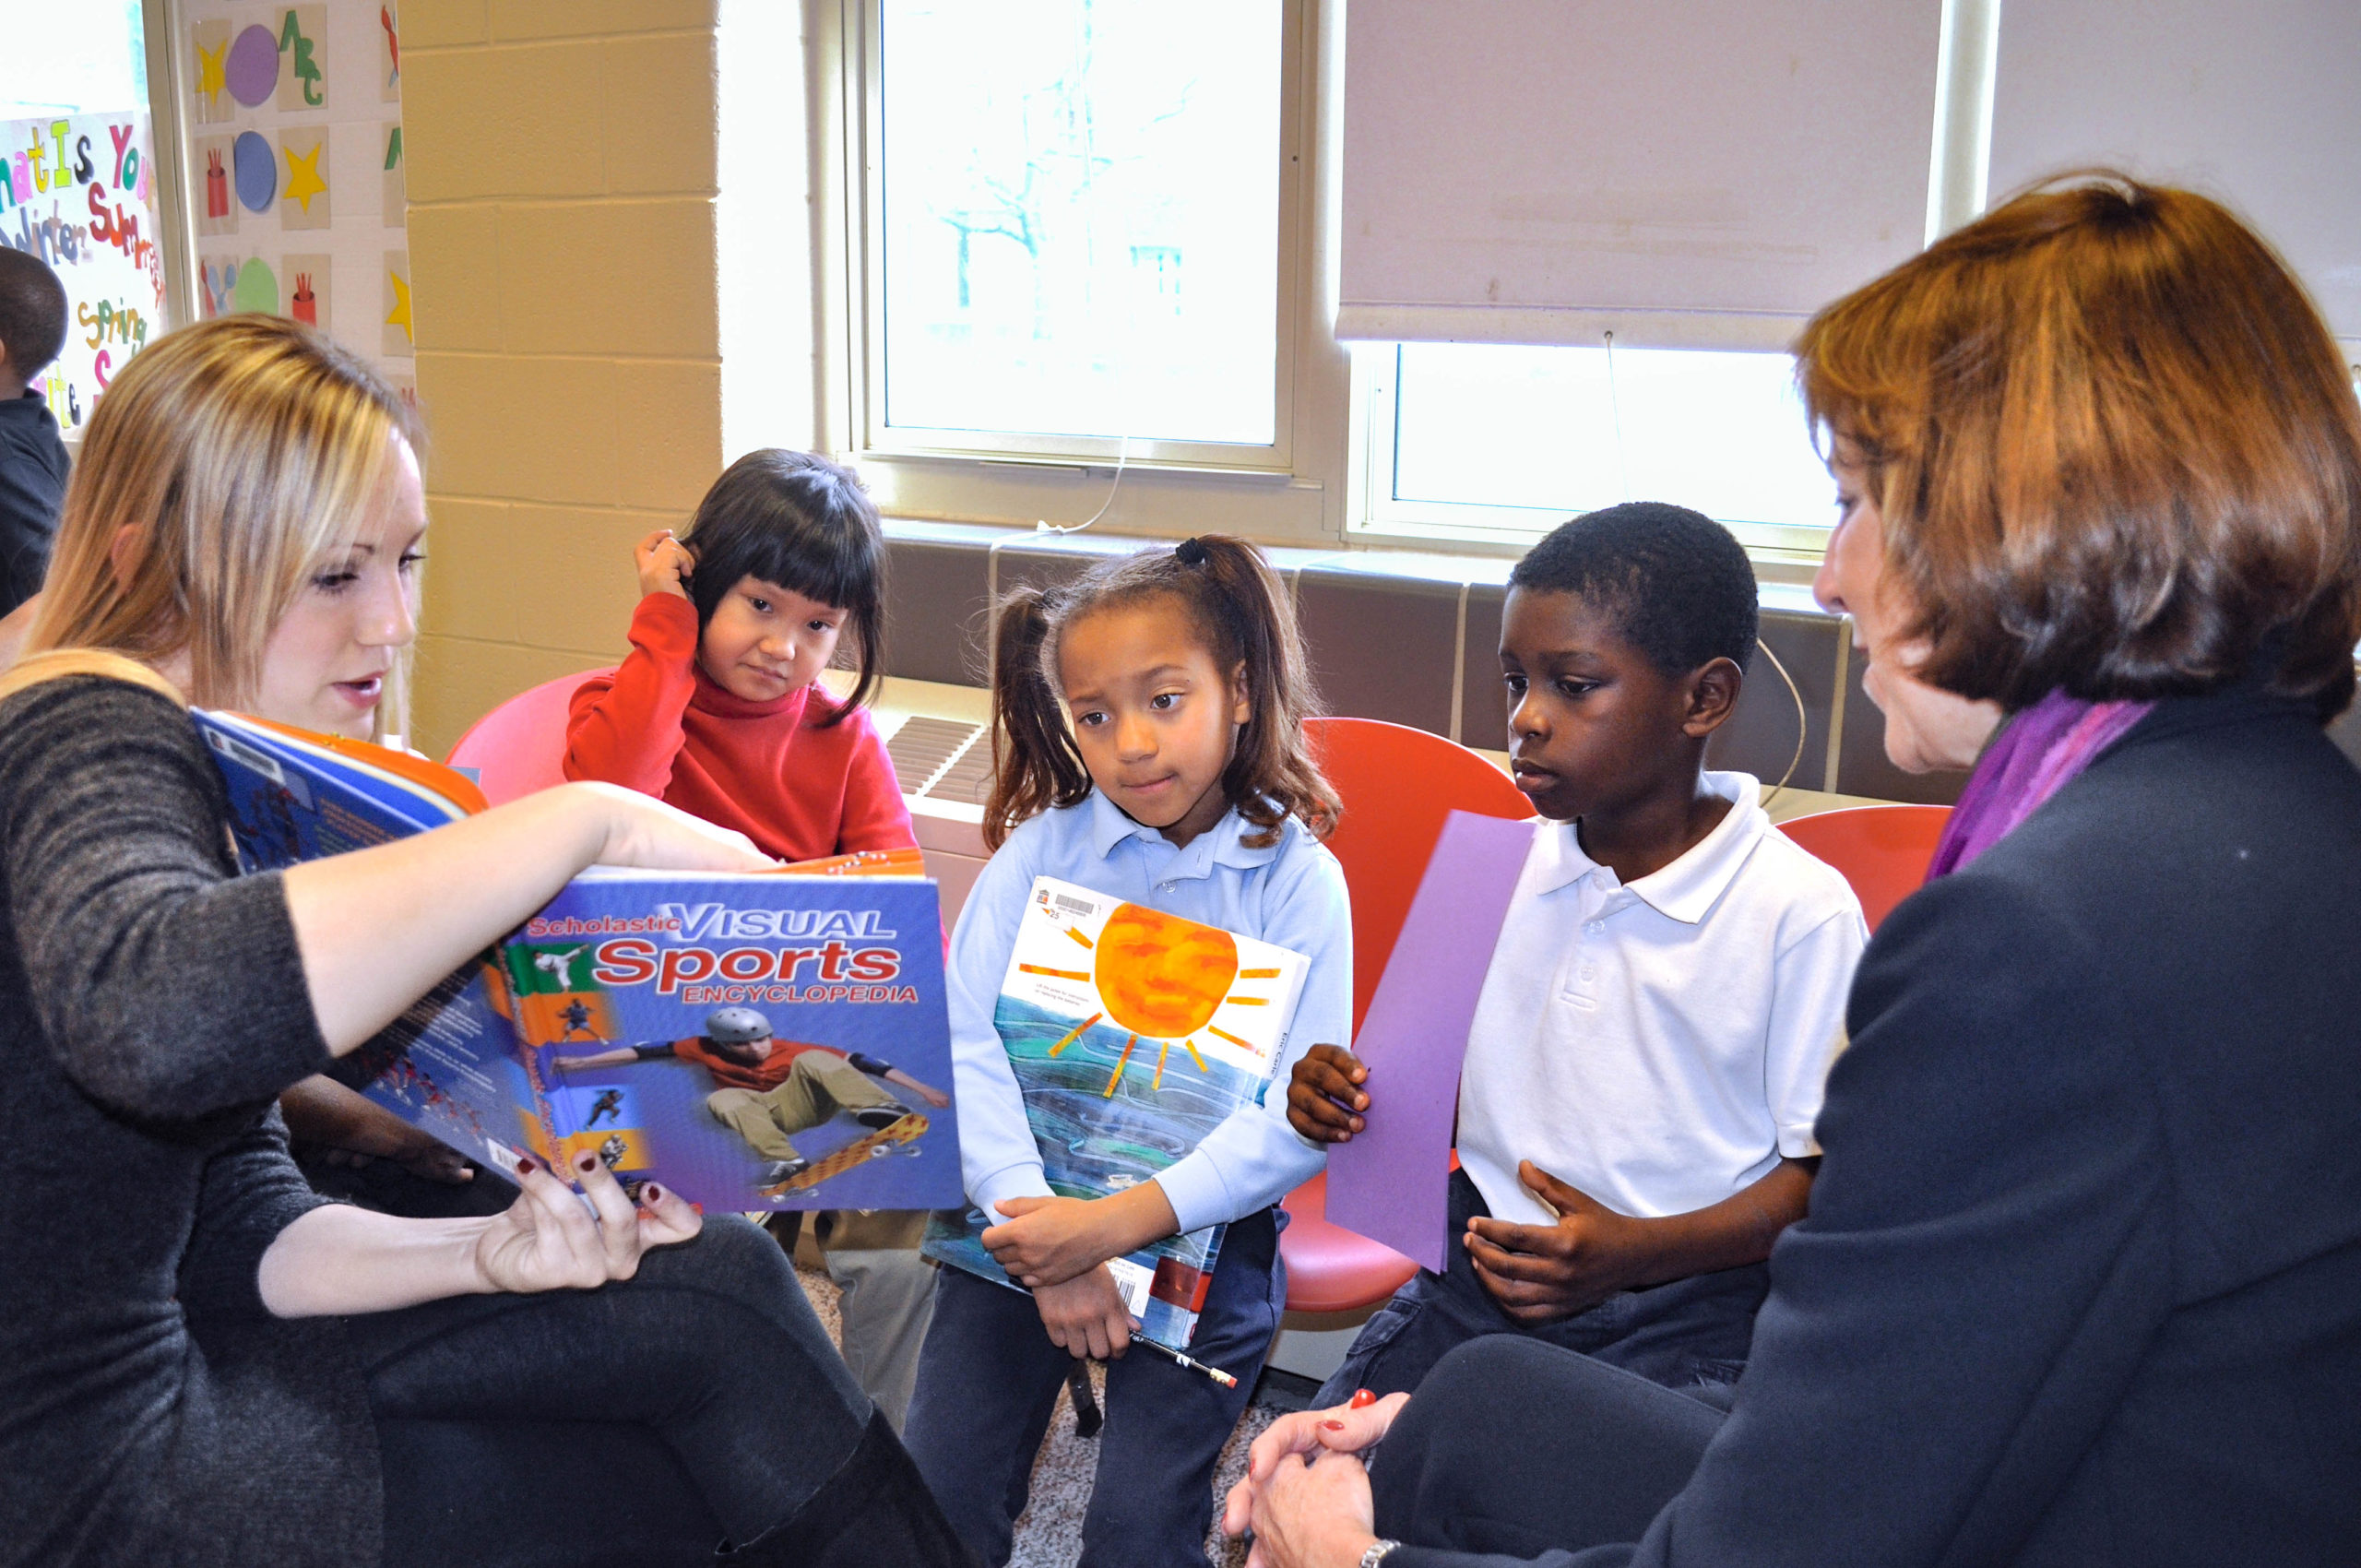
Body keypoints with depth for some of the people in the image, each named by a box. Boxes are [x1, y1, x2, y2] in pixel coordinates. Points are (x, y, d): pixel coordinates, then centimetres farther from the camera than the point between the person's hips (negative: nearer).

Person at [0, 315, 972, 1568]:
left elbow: (238, 1228, 7)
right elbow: (151, 1017, -45)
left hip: (160, 1348, 9)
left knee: (715, 1279, 5)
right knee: (713, 1310, -5)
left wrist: (488, 1253, -10)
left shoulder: (182, 761, 11)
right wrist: (588, 821, -38)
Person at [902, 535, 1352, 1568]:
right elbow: (964, 1045, -10)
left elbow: (1300, 1116, -14)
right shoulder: (1042, 850, -2)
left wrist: (1119, 1222, -23)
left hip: (1203, 1221, -2)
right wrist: (1031, 1216, -23)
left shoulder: (1296, 878, -7)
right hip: (1032, 1209, 2)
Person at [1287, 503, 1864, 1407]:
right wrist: (1354, 1094, -5)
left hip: (1686, 1304, -4)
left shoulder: (1801, 913, -10)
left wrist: (1638, 1250, -20)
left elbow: (1824, 1170, -7)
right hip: (1485, 1264, 4)